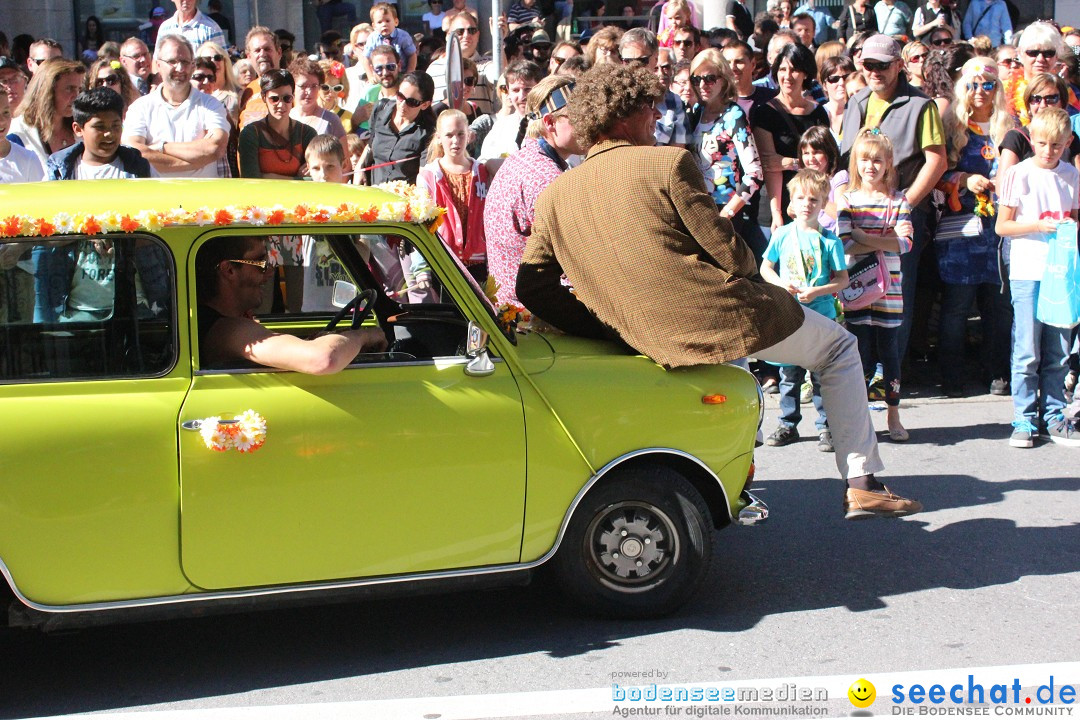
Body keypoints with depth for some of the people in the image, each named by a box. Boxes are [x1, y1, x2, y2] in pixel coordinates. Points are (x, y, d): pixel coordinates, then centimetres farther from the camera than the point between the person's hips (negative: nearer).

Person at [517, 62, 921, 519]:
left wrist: (614, 324, 10)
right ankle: (861, 485, 17)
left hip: (660, 345, 6)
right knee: (839, 347, 21)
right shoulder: (669, 162, -9)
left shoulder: (554, 195, 6)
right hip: (726, 319, -5)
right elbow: (728, 252, -9)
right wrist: (750, 275, 14)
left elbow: (530, 288, 4)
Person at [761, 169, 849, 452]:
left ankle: (826, 426, 12)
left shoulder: (830, 241, -2)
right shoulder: (783, 235, 3)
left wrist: (817, 292, -16)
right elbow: (765, 268, 11)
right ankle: (788, 424, 20)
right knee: (789, 373, 9)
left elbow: (843, 280, -2)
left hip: (822, 315, -2)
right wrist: (780, 284, -8)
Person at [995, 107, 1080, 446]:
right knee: (1027, 352, -2)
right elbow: (1002, 226, -3)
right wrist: (1040, 225, -16)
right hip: (1027, 273, -4)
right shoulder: (1020, 174, -3)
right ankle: (1024, 420, 6)